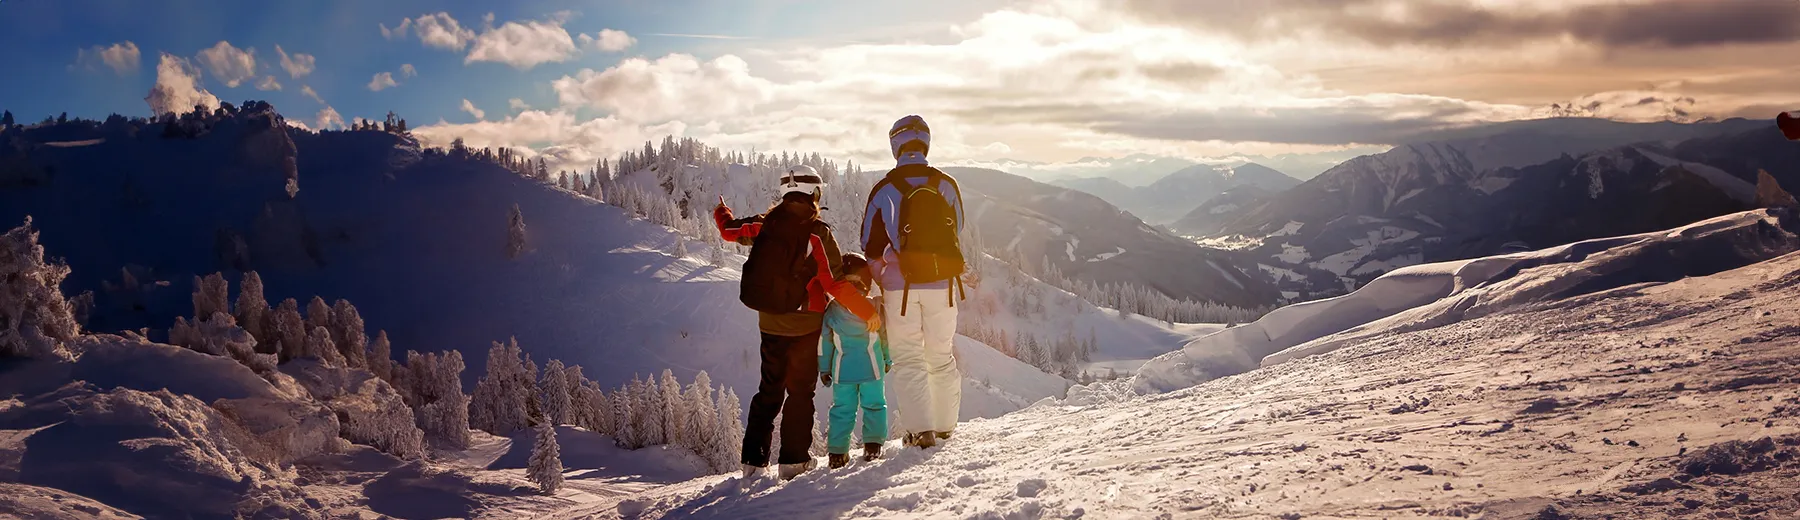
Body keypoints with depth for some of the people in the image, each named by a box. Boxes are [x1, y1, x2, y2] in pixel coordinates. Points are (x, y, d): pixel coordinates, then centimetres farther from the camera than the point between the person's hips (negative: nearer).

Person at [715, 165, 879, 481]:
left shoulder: (764, 225, -2)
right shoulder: (818, 233, -15)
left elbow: (731, 230, 15)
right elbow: (836, 282, -18)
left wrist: (721, 213, 38)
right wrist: (867, 312, -9)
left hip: (770, 325, 4)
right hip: (805, 327, -4)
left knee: (769, 392, 15)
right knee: (800, 392, 9)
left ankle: (753, 461, 13)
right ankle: (794, 460, 7)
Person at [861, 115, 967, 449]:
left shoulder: (884, 189, -5)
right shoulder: (946, 185, 1)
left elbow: (872, 246, 0)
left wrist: (881, 284, 13)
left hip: (901, 286, -2)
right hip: (943, 284, 3)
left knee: (908, 358, 5)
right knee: (942, 356, 16)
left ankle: (920, 428, -3)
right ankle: (945, 424, 23)